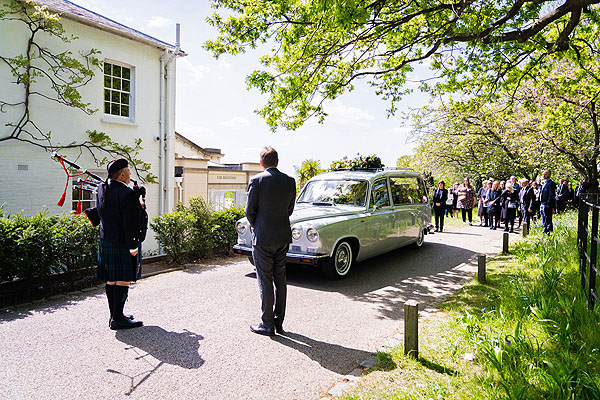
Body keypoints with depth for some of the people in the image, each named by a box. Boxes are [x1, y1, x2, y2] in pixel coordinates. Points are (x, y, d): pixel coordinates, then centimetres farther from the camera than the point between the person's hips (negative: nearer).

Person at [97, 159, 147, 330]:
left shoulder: (101, 189, 7)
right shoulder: (127, 194, -19)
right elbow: (130, 223, -21)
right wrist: (133, 245, -18)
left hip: (106, 241, 9)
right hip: (122, 244, -9)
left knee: (111, 280, 14)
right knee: (123, 280, -1)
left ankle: (114, 314, 25)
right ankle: (118, 319, 5)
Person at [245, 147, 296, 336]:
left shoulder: (256, 180, -10)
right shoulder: (290, 181, 3)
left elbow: (250, 210, -6)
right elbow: (290, 209, 8)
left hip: (263, 237, -5)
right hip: (283, 236, 5)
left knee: (265, 281, 4)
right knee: (280, 279, 14)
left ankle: (267, 324, 11)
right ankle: (279, 322, 23)